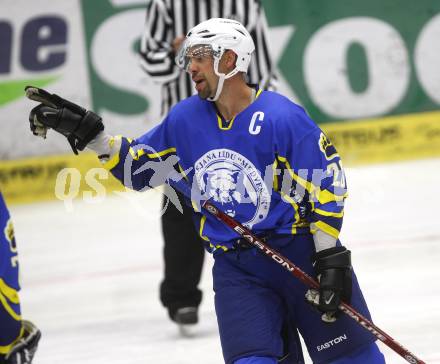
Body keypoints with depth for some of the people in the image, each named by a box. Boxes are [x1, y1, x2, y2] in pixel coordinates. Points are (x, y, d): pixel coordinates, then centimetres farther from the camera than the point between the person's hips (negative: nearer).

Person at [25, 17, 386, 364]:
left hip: (301, 255, -3)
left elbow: (328, 187, -12)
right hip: (236, 269, 4)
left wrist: (331, 260, -14)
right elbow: (138, 167, 12)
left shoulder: (283, 118, -16)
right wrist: (86, 131, 2)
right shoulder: (184, 119, 1)